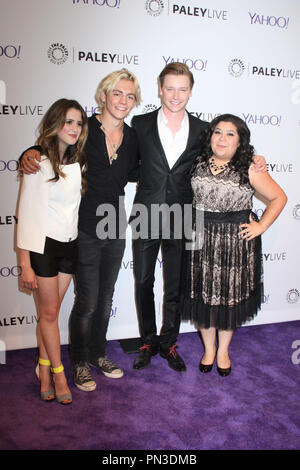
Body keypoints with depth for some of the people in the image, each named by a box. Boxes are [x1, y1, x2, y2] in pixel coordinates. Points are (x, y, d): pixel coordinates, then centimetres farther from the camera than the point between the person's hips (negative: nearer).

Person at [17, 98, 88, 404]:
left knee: (51, 311, 11)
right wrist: (25, 263, -13)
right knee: (49, 313, 4)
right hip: (43, 244, -4)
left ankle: (44, 369, 26)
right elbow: (26, 213, -11)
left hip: (70, 244, 5)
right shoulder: (38, 162, -9)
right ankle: (58, 374, 18)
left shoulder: (77, 163, 8)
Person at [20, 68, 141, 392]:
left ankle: (99, 354, 38)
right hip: (85, 228, -5)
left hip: (115, 226, 5)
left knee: (106, 298, 17)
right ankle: (80, 362, 26)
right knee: (87, 301, 2)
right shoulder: (85, 128, -9)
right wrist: (29, 154, -23)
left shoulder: (132, 137, 4)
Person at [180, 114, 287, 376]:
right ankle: (209, 348, 32)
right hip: (202, 241, 2)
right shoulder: (198, 164, 2)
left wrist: (261, 226, -6)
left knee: (230, 297, 9)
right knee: (203, 295, 10)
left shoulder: (249, 169, -6)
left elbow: (279, 198, 2)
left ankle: (223, 350, 32)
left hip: (236, 243, -2)